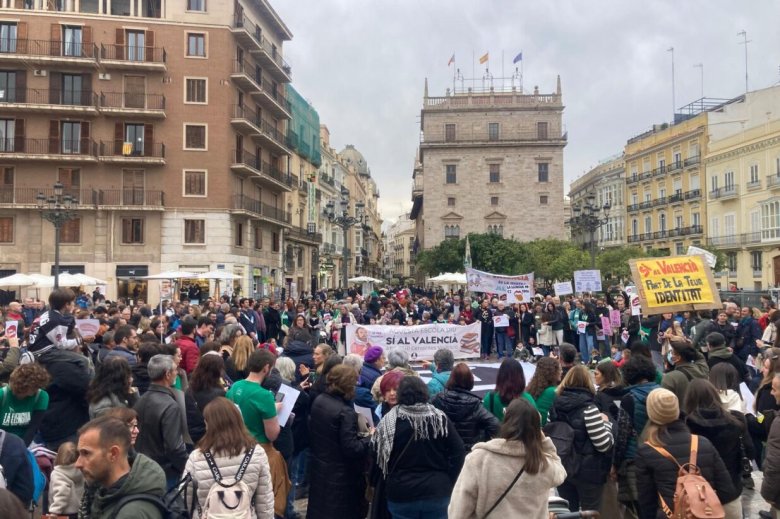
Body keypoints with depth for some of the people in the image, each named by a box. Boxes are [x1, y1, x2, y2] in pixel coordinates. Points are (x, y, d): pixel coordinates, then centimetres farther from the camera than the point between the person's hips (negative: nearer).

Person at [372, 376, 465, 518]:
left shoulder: (389, 420, -8)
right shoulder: (440, 418, -4)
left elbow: (376, 454, -1)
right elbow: (458, 452, -4)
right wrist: (448, 483, 2)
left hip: (401, 494, -1)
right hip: (437, 492, 1)